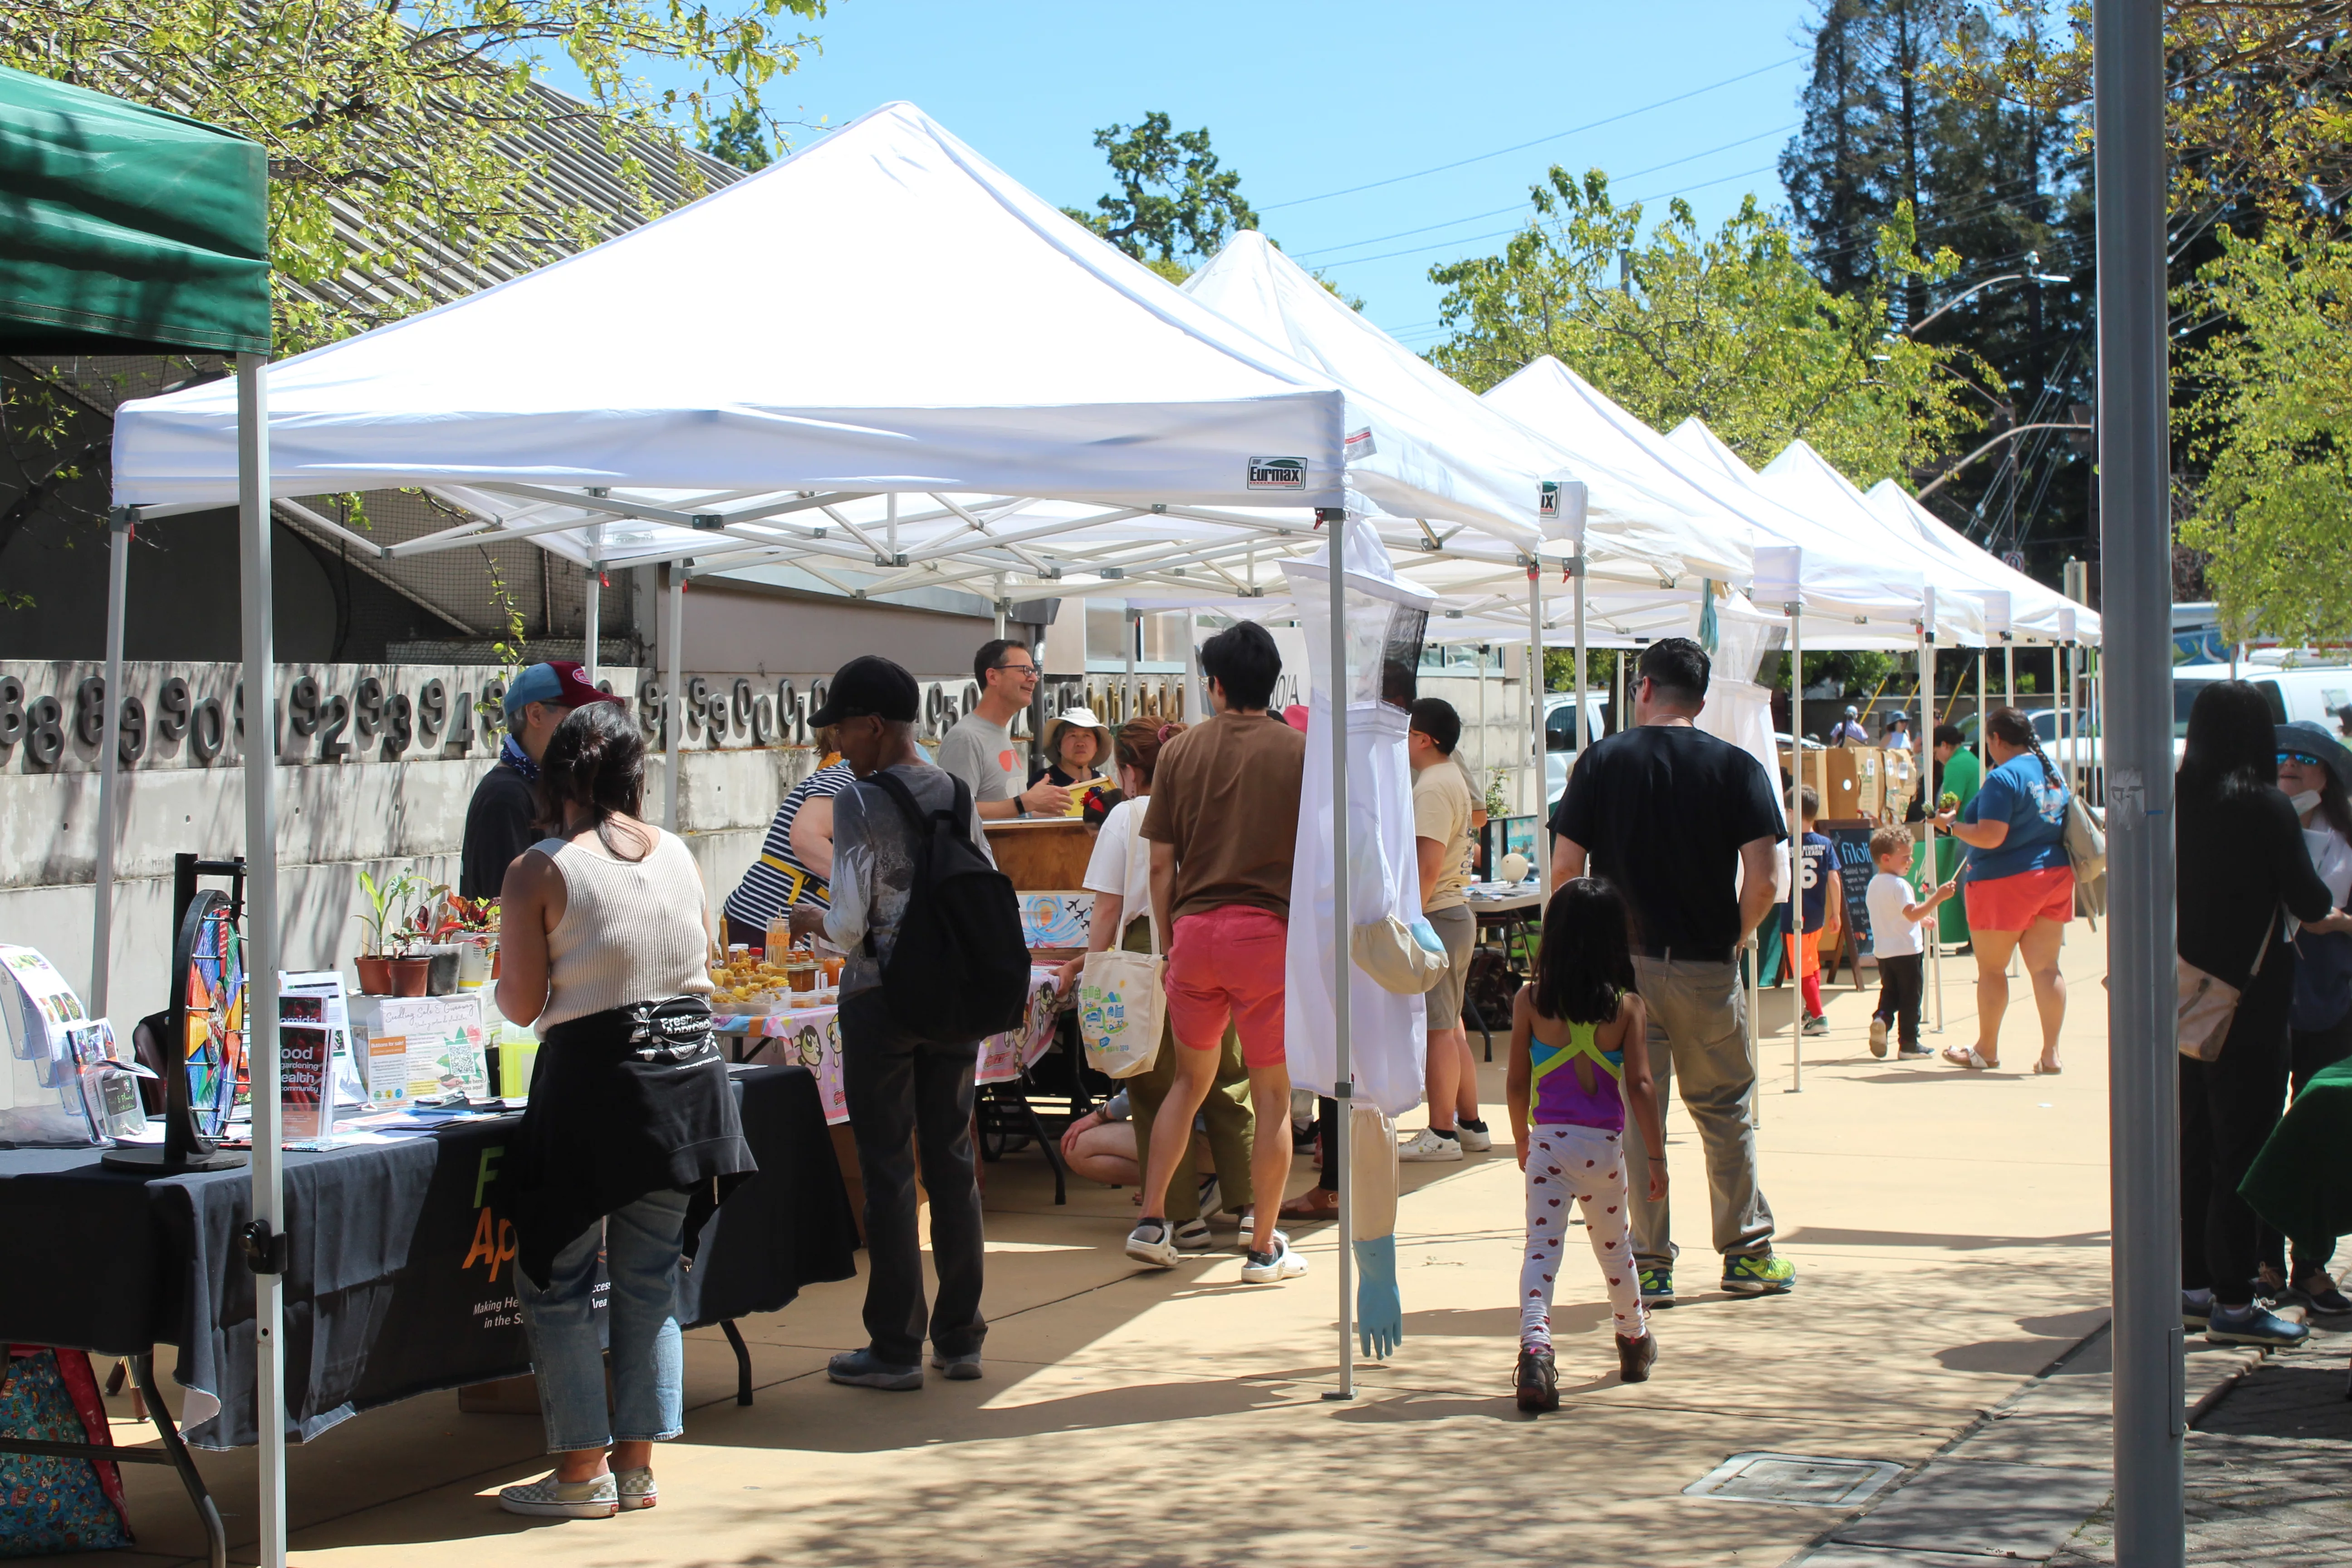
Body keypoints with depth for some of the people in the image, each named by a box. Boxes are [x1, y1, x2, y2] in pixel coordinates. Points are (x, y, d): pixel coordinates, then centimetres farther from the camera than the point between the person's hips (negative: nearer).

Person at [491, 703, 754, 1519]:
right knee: (651, 1275, 13)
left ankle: (582, 1469, 8)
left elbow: (521, 1005, -7)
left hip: (593, 1082, -5)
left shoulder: (537, 871, -8)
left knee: (559, 1280, 7)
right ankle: (638, 1462, 17)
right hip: (687, 1070, 5)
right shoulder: (679, 855, 6)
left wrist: (509, 968, 12)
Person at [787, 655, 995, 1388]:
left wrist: (812, 921, 4)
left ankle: (895, 1347, 4)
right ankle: (960, 1339, 16)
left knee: (887, 1168, 1)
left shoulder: (860, 802, -13)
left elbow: (850, 926, -16)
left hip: (879, 999, -6)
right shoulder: (958, 795, 5)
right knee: (952, 1159, 11)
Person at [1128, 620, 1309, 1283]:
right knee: (1273, 1097, 6)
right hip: (1270, 931, -3)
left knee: (1189, 1081, 19)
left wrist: (1169, 942, 12)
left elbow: (1160, 862, 4)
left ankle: (1151, 1222, 14)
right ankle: (1264, 1248, 9)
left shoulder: (1180, 751, 5)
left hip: (1195, 930, 3)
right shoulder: (1299, 752, -1)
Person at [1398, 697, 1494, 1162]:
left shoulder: (1433, 787, -16)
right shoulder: (1452, 777, 17)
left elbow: (1429, 863, -23)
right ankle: (1470, 1125, 20)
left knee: (1438, 1027, -7)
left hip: (1436, 916, -10)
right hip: (1457, 913, 10)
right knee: (1451, 1026, 15)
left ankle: (1441, 1133, -4)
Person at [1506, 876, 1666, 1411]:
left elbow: (1516, 1081, 4)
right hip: (1605, 1145, 1)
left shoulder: (1529, 1001, -3)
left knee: (1542, 1246, -6)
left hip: (1548, 1142, -1)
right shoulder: (1627, 1006, -5)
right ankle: (1635, 1341, 41)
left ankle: (1534, 1346, -28)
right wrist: (1656, 1155, -1)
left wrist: (1522, 1140, 19)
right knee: (1614, 1246, 21)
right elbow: (1639, 1084, -7)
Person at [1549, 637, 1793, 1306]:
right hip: (1708, 969, 0)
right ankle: (1748, 1252, 18)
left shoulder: (1602, 761, -1)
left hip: (1622, 966, 0)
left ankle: (1649, 1264, 7)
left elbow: (1565, 870, -4)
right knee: (1725, 1109, 14)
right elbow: (1764, 881, -9)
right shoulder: (1736, 768, -2)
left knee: (1635, 1114, 6)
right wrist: (1733, 938, 7)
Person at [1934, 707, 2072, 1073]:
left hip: (2005, 882, -7)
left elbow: (1990, 837, -22)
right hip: (2055, 878, 7)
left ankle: (1986, 1050, 16)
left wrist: (1951, 825, -8)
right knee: (2046, 966, 5)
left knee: (1991, 968, 7)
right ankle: (2050, 1053, 0)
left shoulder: (2003, 778, -17)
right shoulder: (2053, 774, 9)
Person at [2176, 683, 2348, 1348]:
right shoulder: (2264, 807, -14)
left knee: (2196, 1142, 15)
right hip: (2248, 994, -7)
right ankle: (2231, 1302, 1)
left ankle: (2192, 1287, 22)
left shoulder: (2179, 801, 4)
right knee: (2242, 1145, -1)